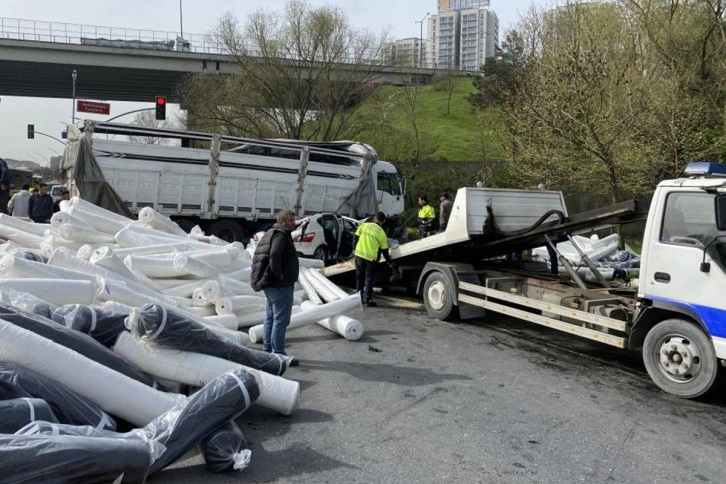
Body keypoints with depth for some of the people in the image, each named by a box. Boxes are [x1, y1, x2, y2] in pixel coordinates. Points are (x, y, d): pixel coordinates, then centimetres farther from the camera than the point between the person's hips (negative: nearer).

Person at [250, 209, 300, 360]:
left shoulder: (270, 234, 18)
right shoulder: (281, 235, -14)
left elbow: (258, 257, 22)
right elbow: (274, 256, -30)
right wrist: (279, 275, -20)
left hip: (270, 284, 11)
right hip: (281, 285, -11)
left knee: (270, 318, 16)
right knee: (281, 320, -6)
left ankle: (267, 351, 25)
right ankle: (278, 354, -1)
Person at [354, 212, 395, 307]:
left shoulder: (364, 225, -1)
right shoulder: (381, 233, -7)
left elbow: (356, 237, 5)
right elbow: (384, 251, -1)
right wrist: (390, 262, 12)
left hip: (359, 255, 4)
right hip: (370, 258, -3)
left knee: (359, 278, 16)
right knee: (369, 280, 6)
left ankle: (359, 298, 24)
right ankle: (367, 300, 6)